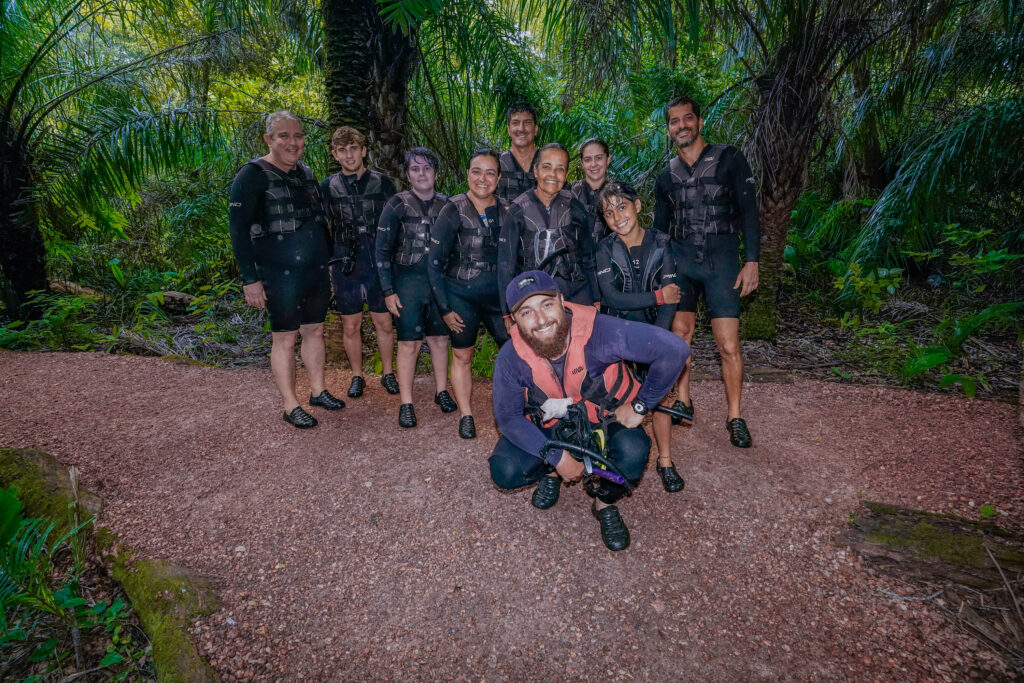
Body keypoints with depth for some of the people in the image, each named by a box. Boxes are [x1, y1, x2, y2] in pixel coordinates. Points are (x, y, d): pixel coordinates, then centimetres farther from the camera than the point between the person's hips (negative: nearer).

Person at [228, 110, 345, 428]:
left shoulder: (305, 172, 9)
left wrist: (328, 258, 19)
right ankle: (291, 406, 16)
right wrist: (250, 279, -16)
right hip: (280, 275, -6)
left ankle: (318, 391, 30)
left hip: (317, 270, 6)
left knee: (315, 330, 14)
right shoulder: (252, 176, -11)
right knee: (285, 338, 3)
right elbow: (238, 230, -12)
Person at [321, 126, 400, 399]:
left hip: (379, 264, -1)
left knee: (384, 323, 7)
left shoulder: (382, 182, 0)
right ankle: (357, 376, 26)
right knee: (351, 326, 9)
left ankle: (388, 373, 25)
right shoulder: (327, 187, 3)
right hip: (345, 266, 1)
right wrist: (328, 261, 1)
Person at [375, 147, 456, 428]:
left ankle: (441, 390, 27)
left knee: (440, 338, 9)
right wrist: (388, 291, -8)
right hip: (408, 282, -3)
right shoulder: (397, 205, -5)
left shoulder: (446, 204, 4)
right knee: (409, 342, 0)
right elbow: (382, 250, -4)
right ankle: (406, 403, 11)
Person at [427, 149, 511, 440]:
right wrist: (445, 308, -9)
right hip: (462, 296, -3)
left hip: (499, 295, 3)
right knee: (462, 356, 7)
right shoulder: (453, 211, -9)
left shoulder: (508, 212, 1)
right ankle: (466, 416, 22)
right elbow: (434, 263, -8)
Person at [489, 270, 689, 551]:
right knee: (505, 472, -19)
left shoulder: (599, 331, -33)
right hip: (548, 427, 2)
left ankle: (605, 503, 3)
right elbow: (508, 417, -14)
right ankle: (552, 473, 17)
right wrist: (556, 457, -21)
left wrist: (639, 406, -24)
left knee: (632, 453, -32)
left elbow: (674, 349, -34)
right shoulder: (511, 358, -23)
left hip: (606, 421, -1)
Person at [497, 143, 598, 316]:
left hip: (577, 294, 2)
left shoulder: (575, 208, 5)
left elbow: (588, 258, 13)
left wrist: (595, 300, 12)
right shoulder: (518, 211, -2)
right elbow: (505, 264, 1)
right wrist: (508, 311, -1)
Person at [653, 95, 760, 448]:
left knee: (729, 345, -6)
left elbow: (748, 211, -2)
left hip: (721, 261, -3)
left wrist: (751, 260, -11)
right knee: (679, 334, 4)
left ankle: (735, 416, 8)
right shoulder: (667, 175, 13)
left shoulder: (729, 159, 2)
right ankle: (683, 402, 21)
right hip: (680, 261, 4)